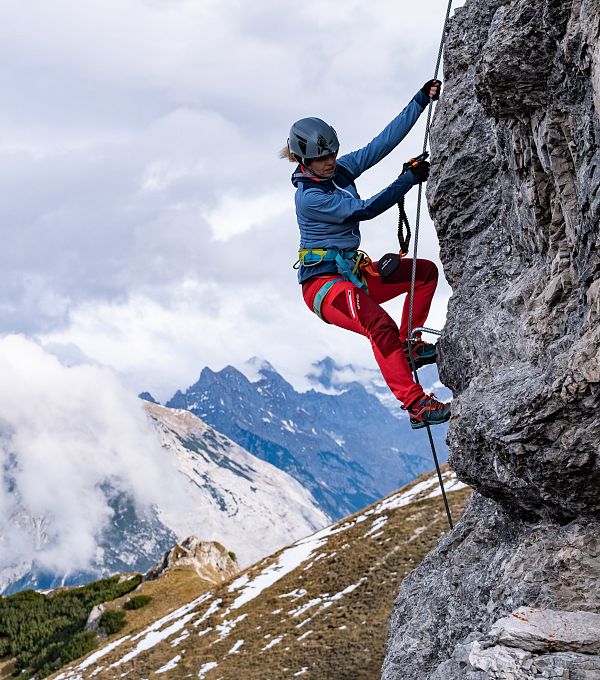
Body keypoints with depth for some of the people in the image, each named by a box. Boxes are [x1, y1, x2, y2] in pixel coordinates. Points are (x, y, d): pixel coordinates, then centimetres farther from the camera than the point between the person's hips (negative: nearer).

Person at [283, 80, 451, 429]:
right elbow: (364, 210, -20)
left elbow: (385, 141, 3)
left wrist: (422, 100, -3)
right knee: (381, 326, -33)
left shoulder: (342, 169, 5)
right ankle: (417, 406, -36)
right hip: (323, 284, -9)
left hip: (353, 273, 9)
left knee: (425, 271, 9)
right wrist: (410, 178, -20)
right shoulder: (308, 197, -18)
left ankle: (408, 346, 9)